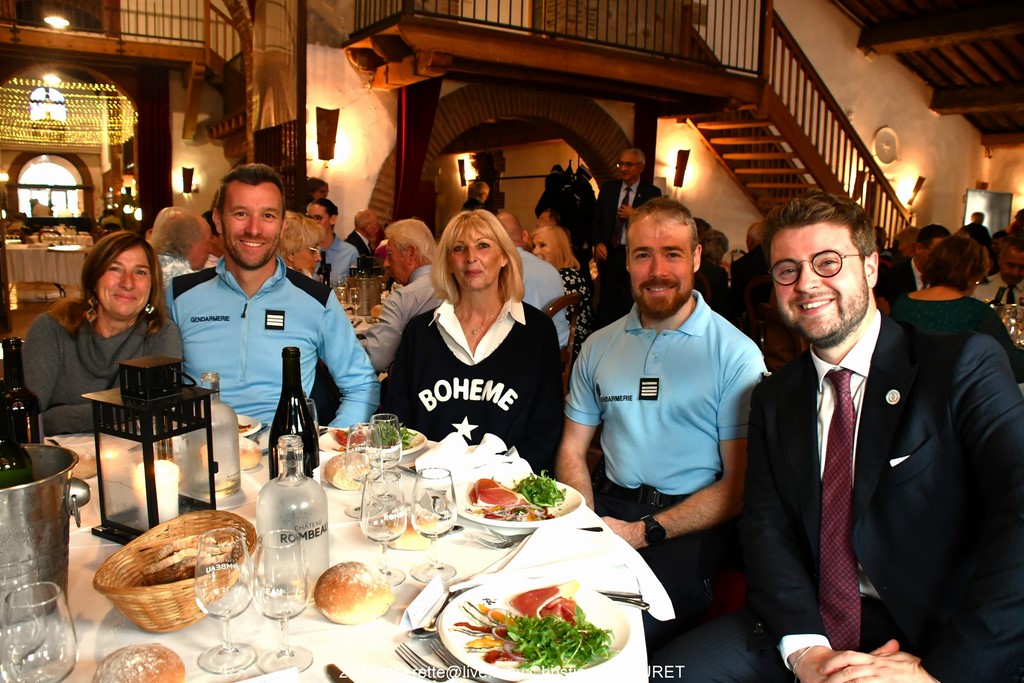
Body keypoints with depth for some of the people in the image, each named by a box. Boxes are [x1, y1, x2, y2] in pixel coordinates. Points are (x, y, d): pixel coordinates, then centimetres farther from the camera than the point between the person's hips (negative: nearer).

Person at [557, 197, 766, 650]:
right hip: (608, 506, 4)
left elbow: (740, 485, -6)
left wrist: (645, 532, -15)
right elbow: (573, 450, 12)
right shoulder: (599, 346, 11)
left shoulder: (736, 354, -3)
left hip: (689, 523, -4)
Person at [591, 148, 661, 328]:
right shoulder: (608, 188, 8)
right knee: (606, 301, 7)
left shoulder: (652, 192, -2)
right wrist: (597, 243, -4)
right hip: (609, 253, 3)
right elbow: (596, 219, 10)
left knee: (632, 304, 5)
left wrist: (635, 215, -15)